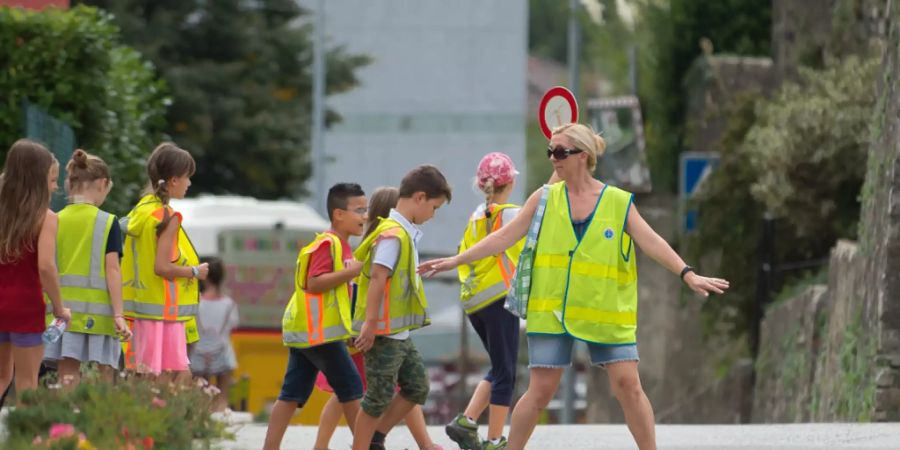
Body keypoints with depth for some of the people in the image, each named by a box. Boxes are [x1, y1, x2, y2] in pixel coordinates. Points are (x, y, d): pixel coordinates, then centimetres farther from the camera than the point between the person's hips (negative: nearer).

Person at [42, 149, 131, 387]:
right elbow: (112, 270, -6)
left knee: (67, 376, -2)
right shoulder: (108, 223, -2)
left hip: (62, 310, 2)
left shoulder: (54, 222, 5)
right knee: (105, 379, 6)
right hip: (97, 311, -2)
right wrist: (119, 315, -6)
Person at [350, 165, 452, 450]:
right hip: (383, 333, -10)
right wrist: (370, 324, -26)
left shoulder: (407, 234, 14)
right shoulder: (393, 235, -17)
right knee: (379, 397, -3)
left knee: (417, 388, 13)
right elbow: (377, 278, -23)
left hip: (399, 333, 10)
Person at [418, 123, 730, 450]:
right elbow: (504, 237, 3)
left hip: (607, 313, -1)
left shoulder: (619, 202, -2)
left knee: (628, 385, -5)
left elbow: (652, 243, -9)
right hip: (552, 311, 1)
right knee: (541, 390, -1)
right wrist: (455, 261, -2)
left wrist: (688, 275, -22)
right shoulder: (545, 199, 3)